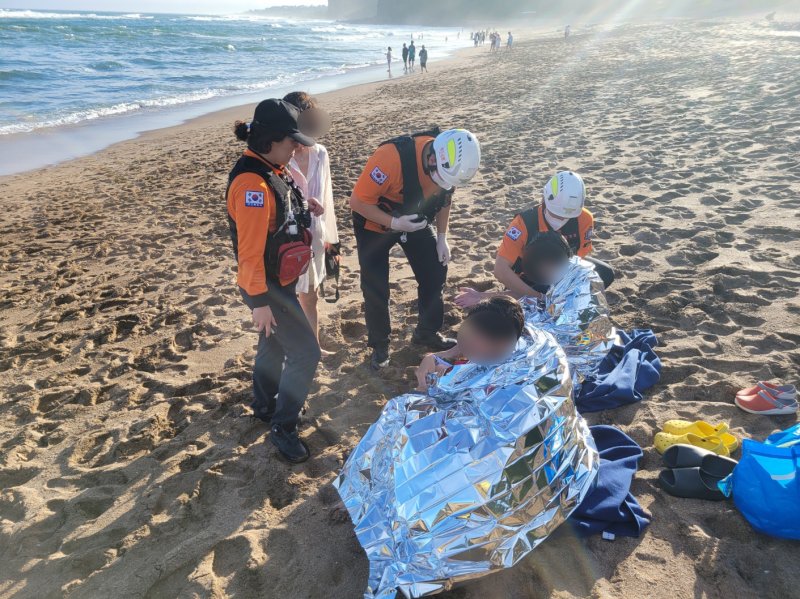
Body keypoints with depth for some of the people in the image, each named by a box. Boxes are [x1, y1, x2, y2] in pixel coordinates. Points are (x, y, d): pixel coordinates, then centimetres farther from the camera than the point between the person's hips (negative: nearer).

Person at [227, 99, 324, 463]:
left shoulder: (270, 170, 2)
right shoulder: (252, 182, -27)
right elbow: (250, 249, -27)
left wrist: (302, 206, 4)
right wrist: (259, 301, -24)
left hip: (280, 281, 10)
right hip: (268, 287, -10)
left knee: (274, 344, 23)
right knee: (305, 353, -4)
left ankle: (264, 406, 44)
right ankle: (282, 427, 11)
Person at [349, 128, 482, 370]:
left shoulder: (449, 162, -18)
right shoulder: (392, 158, -38)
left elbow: (444, 198, 2)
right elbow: (358, 201, -30)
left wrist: (442, 238, -3)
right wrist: (394, 223, -37)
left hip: (415, 221, 5)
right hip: (375, 224, -5)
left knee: (435, 273, 5)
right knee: (375, 289, -2)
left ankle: (427, 332, 25)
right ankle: (379, 345, 18)